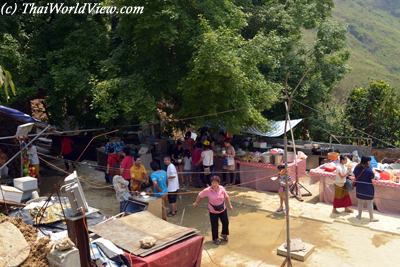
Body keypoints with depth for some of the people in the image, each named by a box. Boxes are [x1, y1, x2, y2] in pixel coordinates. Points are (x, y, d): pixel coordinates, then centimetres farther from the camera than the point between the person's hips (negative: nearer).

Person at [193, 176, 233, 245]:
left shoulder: (222, 188, -14)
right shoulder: (207, 190, -23)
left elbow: (226, 197, 2)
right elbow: (200, 195, -7)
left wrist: (229, 205, 8)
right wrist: (196, 203, 6)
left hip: (223, 209, 3)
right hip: (213, 211, -3)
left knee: (226, 222, 12)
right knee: (214, 225, 5)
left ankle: (224, 234, 40)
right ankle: (215, 239, 28)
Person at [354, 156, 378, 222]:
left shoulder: (357, 167, 1)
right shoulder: (368, 169, -19)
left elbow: (354, 174, 12)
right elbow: (372, 177, -12)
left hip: (359, 187, 6)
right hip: (368, 187, -6)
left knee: (360, 202, 17)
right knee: (370, 203, 4)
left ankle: (359, 215, 26)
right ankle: (371, 218, 11)